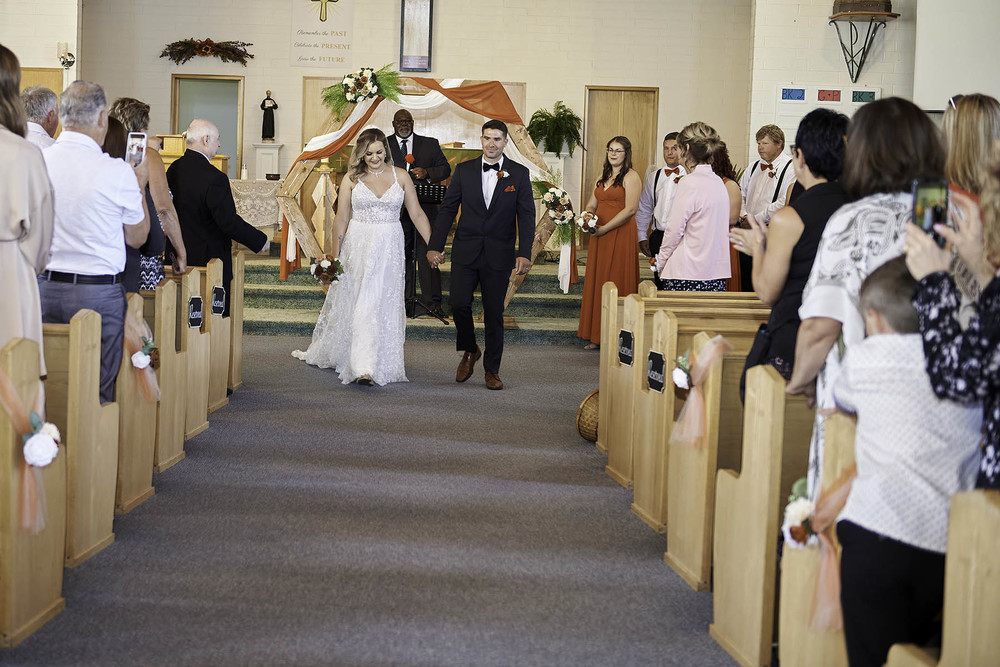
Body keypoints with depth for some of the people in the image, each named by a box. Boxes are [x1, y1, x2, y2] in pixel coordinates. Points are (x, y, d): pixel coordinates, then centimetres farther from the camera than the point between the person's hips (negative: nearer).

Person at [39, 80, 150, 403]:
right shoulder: (116, 172, -11)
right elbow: (137, 238, 5)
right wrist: (139, 186, 18)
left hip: (43, 288, 4)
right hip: (98, 292, -4)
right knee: (99, 395, 1)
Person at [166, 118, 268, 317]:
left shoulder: (174, 169, 2)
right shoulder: (214, 178, -22)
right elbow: (229, 222, -22)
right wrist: (260, 241, -9)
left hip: (177, 255, 8)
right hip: (208, 258, -8)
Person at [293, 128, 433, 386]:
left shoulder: (400, 176, 3)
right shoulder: (352, 179, 0)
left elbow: (417, 214, 5)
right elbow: (341, 220, 2)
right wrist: (334, 256, 1)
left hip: (390, 249, 1)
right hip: (359, 247, -1)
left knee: (386, 305, 6)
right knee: (360, 304, -4)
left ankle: (387, 362, 16)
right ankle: (363, 367, -3)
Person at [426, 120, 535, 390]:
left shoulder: (519, 173, 1)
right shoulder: (464, 170, 4)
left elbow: (526, 215, -2)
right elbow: (447, 209, 6)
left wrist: (524, 253, -12)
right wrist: (435, 246, 0)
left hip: (499, 256, -1)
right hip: (466, 253, 1)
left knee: (494, 314, 3)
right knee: (459, 304, -10)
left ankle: (492, 369, 16)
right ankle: (469, 351, 17)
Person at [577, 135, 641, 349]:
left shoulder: (631, 177, -7)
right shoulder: (603, 176, 18)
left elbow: (630, 209, -15)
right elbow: (592, 203, 19)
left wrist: (604, 228, -16)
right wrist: (587, 214, -6)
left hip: (620, 235, -8)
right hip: (599, 236, 8)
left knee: (616, 283, -5)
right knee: (597, 282, 7)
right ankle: (598, 337, 12)